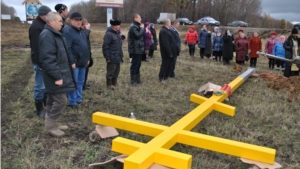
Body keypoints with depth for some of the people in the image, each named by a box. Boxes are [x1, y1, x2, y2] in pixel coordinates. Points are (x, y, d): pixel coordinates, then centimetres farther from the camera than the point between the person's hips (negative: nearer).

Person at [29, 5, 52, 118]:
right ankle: (39, 110, 10)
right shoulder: (36, 27, -17)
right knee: (40, 86, -1)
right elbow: (36, 47, -22)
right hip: (41, 62, -9)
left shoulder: (45, 25, 13)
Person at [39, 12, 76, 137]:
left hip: (59, 73, 10)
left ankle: (52, 124, 26)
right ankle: (49, 126, 6)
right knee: (61, 100, -7)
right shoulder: (47, 35, -18)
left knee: (53, 100, 16)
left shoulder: (54, 34, 16)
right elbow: (48, 59, -25)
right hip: (56, 75, -10)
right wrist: (57, 77, -25)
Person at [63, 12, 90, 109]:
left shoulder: (81, 31, 15)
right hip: (74, 63, -8)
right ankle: (72, 102, 10)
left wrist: (87, 58, 18)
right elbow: (67, 48, -19)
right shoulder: (68, 32, -12)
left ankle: (79, 99, 27)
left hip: (82, 62, 8)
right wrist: (72, 61, -22)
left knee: (80, 82, 15)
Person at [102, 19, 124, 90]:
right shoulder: (108, 34, -16)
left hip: (118, 57, 9)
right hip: (112, 58, -9)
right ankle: (109, 85, 13)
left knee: (116, 71, 14)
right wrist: (107, 57, -18)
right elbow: (105, 47, -18)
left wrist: (121, 55, 19)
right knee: (111, 71, 1)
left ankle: (114, 84, 26)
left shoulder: (117, 33, 13)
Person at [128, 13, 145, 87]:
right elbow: (138, 35, -26)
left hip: (139, 49, 10)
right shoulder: (133, 27, -14)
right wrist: (142, 28, -16)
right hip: (135, 50, -10)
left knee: (137, 65, 16)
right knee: (134, 65, -5)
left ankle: (137, 79, 25)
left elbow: (141, 35, 19)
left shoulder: (137, 26, 18)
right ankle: (133, 81, 2)